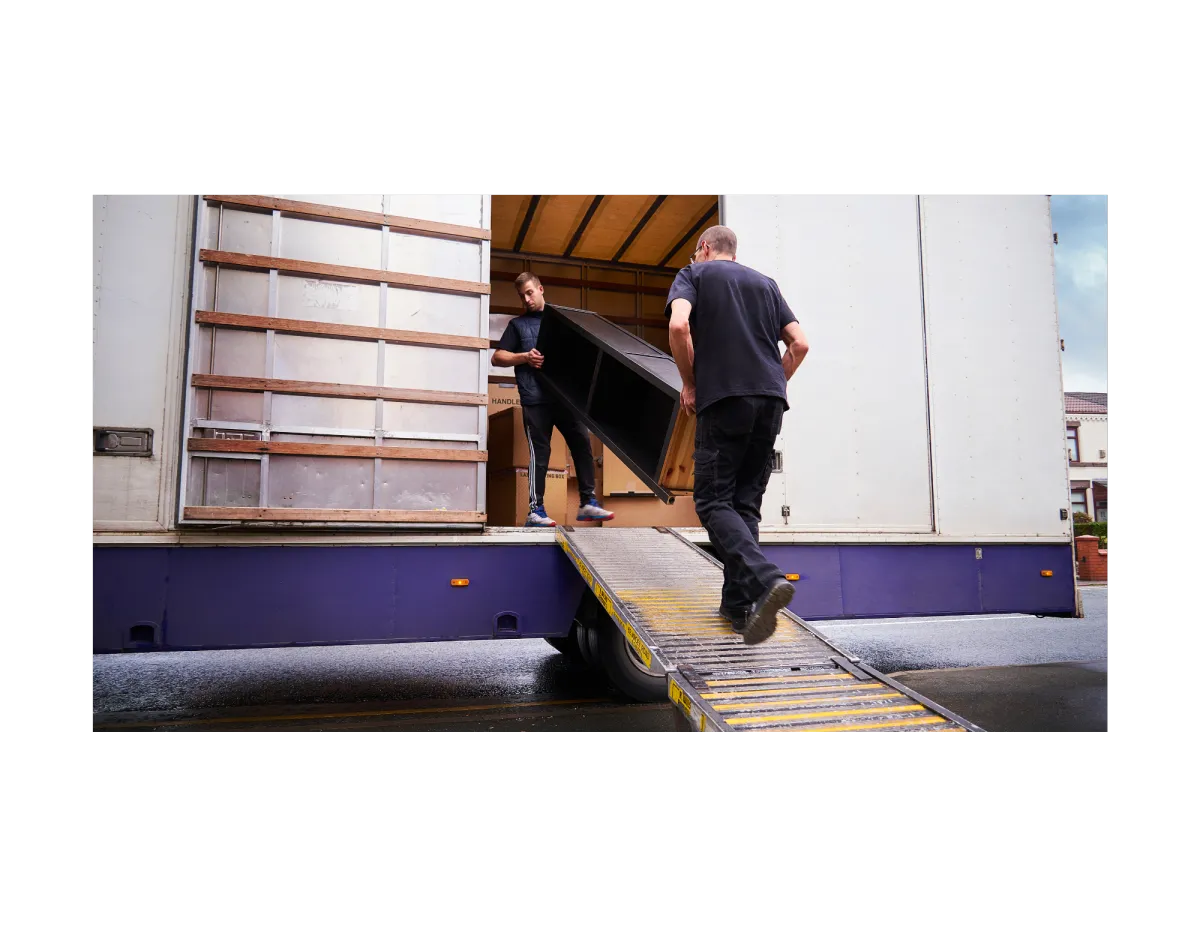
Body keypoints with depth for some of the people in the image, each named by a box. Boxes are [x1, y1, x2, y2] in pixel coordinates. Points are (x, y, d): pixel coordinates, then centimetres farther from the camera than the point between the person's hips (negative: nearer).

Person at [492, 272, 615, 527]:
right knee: (539, 454, -3)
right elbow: (497, 357, 6)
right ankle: (535, 511, 2)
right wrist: (525, 357, -12)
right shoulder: (518, 324, 12)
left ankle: (588, 503, 8)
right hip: (535, 400, -3)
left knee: (583, 445, 0)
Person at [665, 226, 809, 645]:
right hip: (771, 401, 5)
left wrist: (689, 384, 1)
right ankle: (738, 603, 11)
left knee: (714, 501, -1)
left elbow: (679, 325, -10)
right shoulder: (765, 282, 24)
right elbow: (799, 344, 14)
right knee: (746, 503, 11)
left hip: (723, 399, -5)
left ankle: (765, 580, -22)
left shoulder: (694, 273, 11)